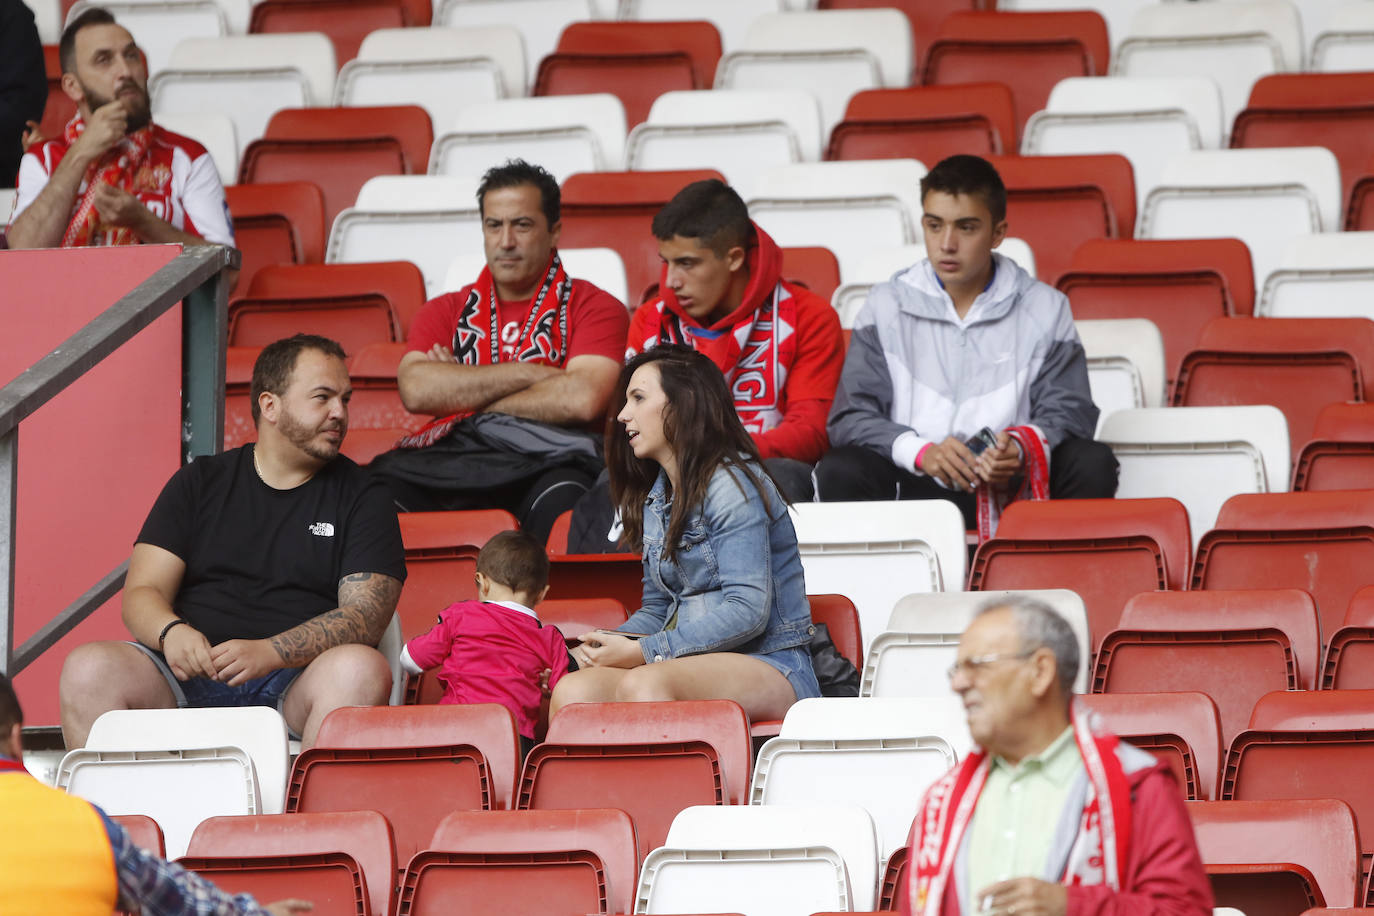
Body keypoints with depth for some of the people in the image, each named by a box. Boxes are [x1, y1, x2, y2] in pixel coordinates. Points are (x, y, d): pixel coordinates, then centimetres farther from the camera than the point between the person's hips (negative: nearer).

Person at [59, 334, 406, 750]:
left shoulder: (362, 498, 13)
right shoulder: (200, 482, 17)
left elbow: (366, 614, -1)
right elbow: (141, 594, 9)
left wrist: (267, 653, -19)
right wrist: (171, 632, -17)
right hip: (192, 676, 2)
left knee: (362, 670, -35)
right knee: (88, 670, -26)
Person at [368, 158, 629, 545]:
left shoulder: (591, 307, 12)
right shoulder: (446, 312, 22)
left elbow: (582, 399, -8)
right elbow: (416, 390, 1)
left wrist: (463, 393, 1)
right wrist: (530, 373, -3)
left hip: (548, 459, -2)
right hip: (451, 457, 2)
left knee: (562, 499, -39)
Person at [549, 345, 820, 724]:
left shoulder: (732, 486, -8)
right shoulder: (656, 499, 20)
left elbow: (747, 611, -17)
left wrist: (642, 653, -18)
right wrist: (605, 646, -2)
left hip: (771, 668, -7)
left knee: (643, 684, -38)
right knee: (572, 690, -23)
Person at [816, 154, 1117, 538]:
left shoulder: (1044, 309, 9)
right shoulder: (887, 307, 8)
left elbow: (1068, 412, 3)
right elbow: (851, 416, 0)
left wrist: (1022, 447, -21)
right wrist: (920, 452, -21)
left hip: (1013, 485, 1)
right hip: (915, 488, -1)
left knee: (1093, 464, -26)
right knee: (839, 472, -29)